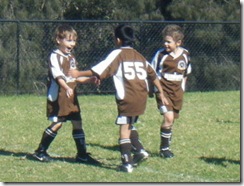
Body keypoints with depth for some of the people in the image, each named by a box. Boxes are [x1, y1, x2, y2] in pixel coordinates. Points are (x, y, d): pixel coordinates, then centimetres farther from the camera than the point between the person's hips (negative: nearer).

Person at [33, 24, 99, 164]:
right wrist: (66, 88, -37)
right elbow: (58, 75, -22)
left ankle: (82, 154, 9)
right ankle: (40, 152, 5)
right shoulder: (55, 56, -10)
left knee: (77, 122, 4)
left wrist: (90, 80, 9)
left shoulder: (71, 57, 16)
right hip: (58, 96, -8)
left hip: (71, 96, 8)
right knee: (57, 123, -8)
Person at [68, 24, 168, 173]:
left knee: (124, 130, -2)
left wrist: (78, 74, 2)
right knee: (130, 125, 24)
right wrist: (161, 92, 32)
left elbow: (99, 71, -8)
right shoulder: (139, 56, 17)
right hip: (142, 98, 7)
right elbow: (153, 75, 22)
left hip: (127, 98, -7)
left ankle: (127, 163, -6)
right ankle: (140, 150, 11)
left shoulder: (117, 54, -2)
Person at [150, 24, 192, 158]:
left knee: (171, 120, 9)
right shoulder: (161, 54, -8)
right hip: (163, 89, -4)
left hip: (177, 92, 4)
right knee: (168, 117, -17)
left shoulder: (185, 55, 2)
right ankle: (164, 148, -5)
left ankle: (166, 147, 24)